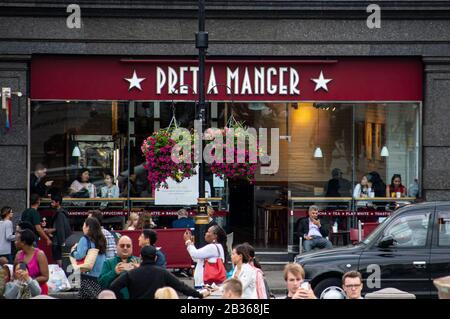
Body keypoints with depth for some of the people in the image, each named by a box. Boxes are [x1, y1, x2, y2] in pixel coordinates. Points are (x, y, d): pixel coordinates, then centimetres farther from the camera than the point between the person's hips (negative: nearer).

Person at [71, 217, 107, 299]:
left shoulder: (85, 239, -8)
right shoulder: (101, 239, 12)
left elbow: (79, 256, -19)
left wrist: (73, 250, 3)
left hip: (89, 276, -7)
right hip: (101, 276, 7)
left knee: (85, 296, -4)